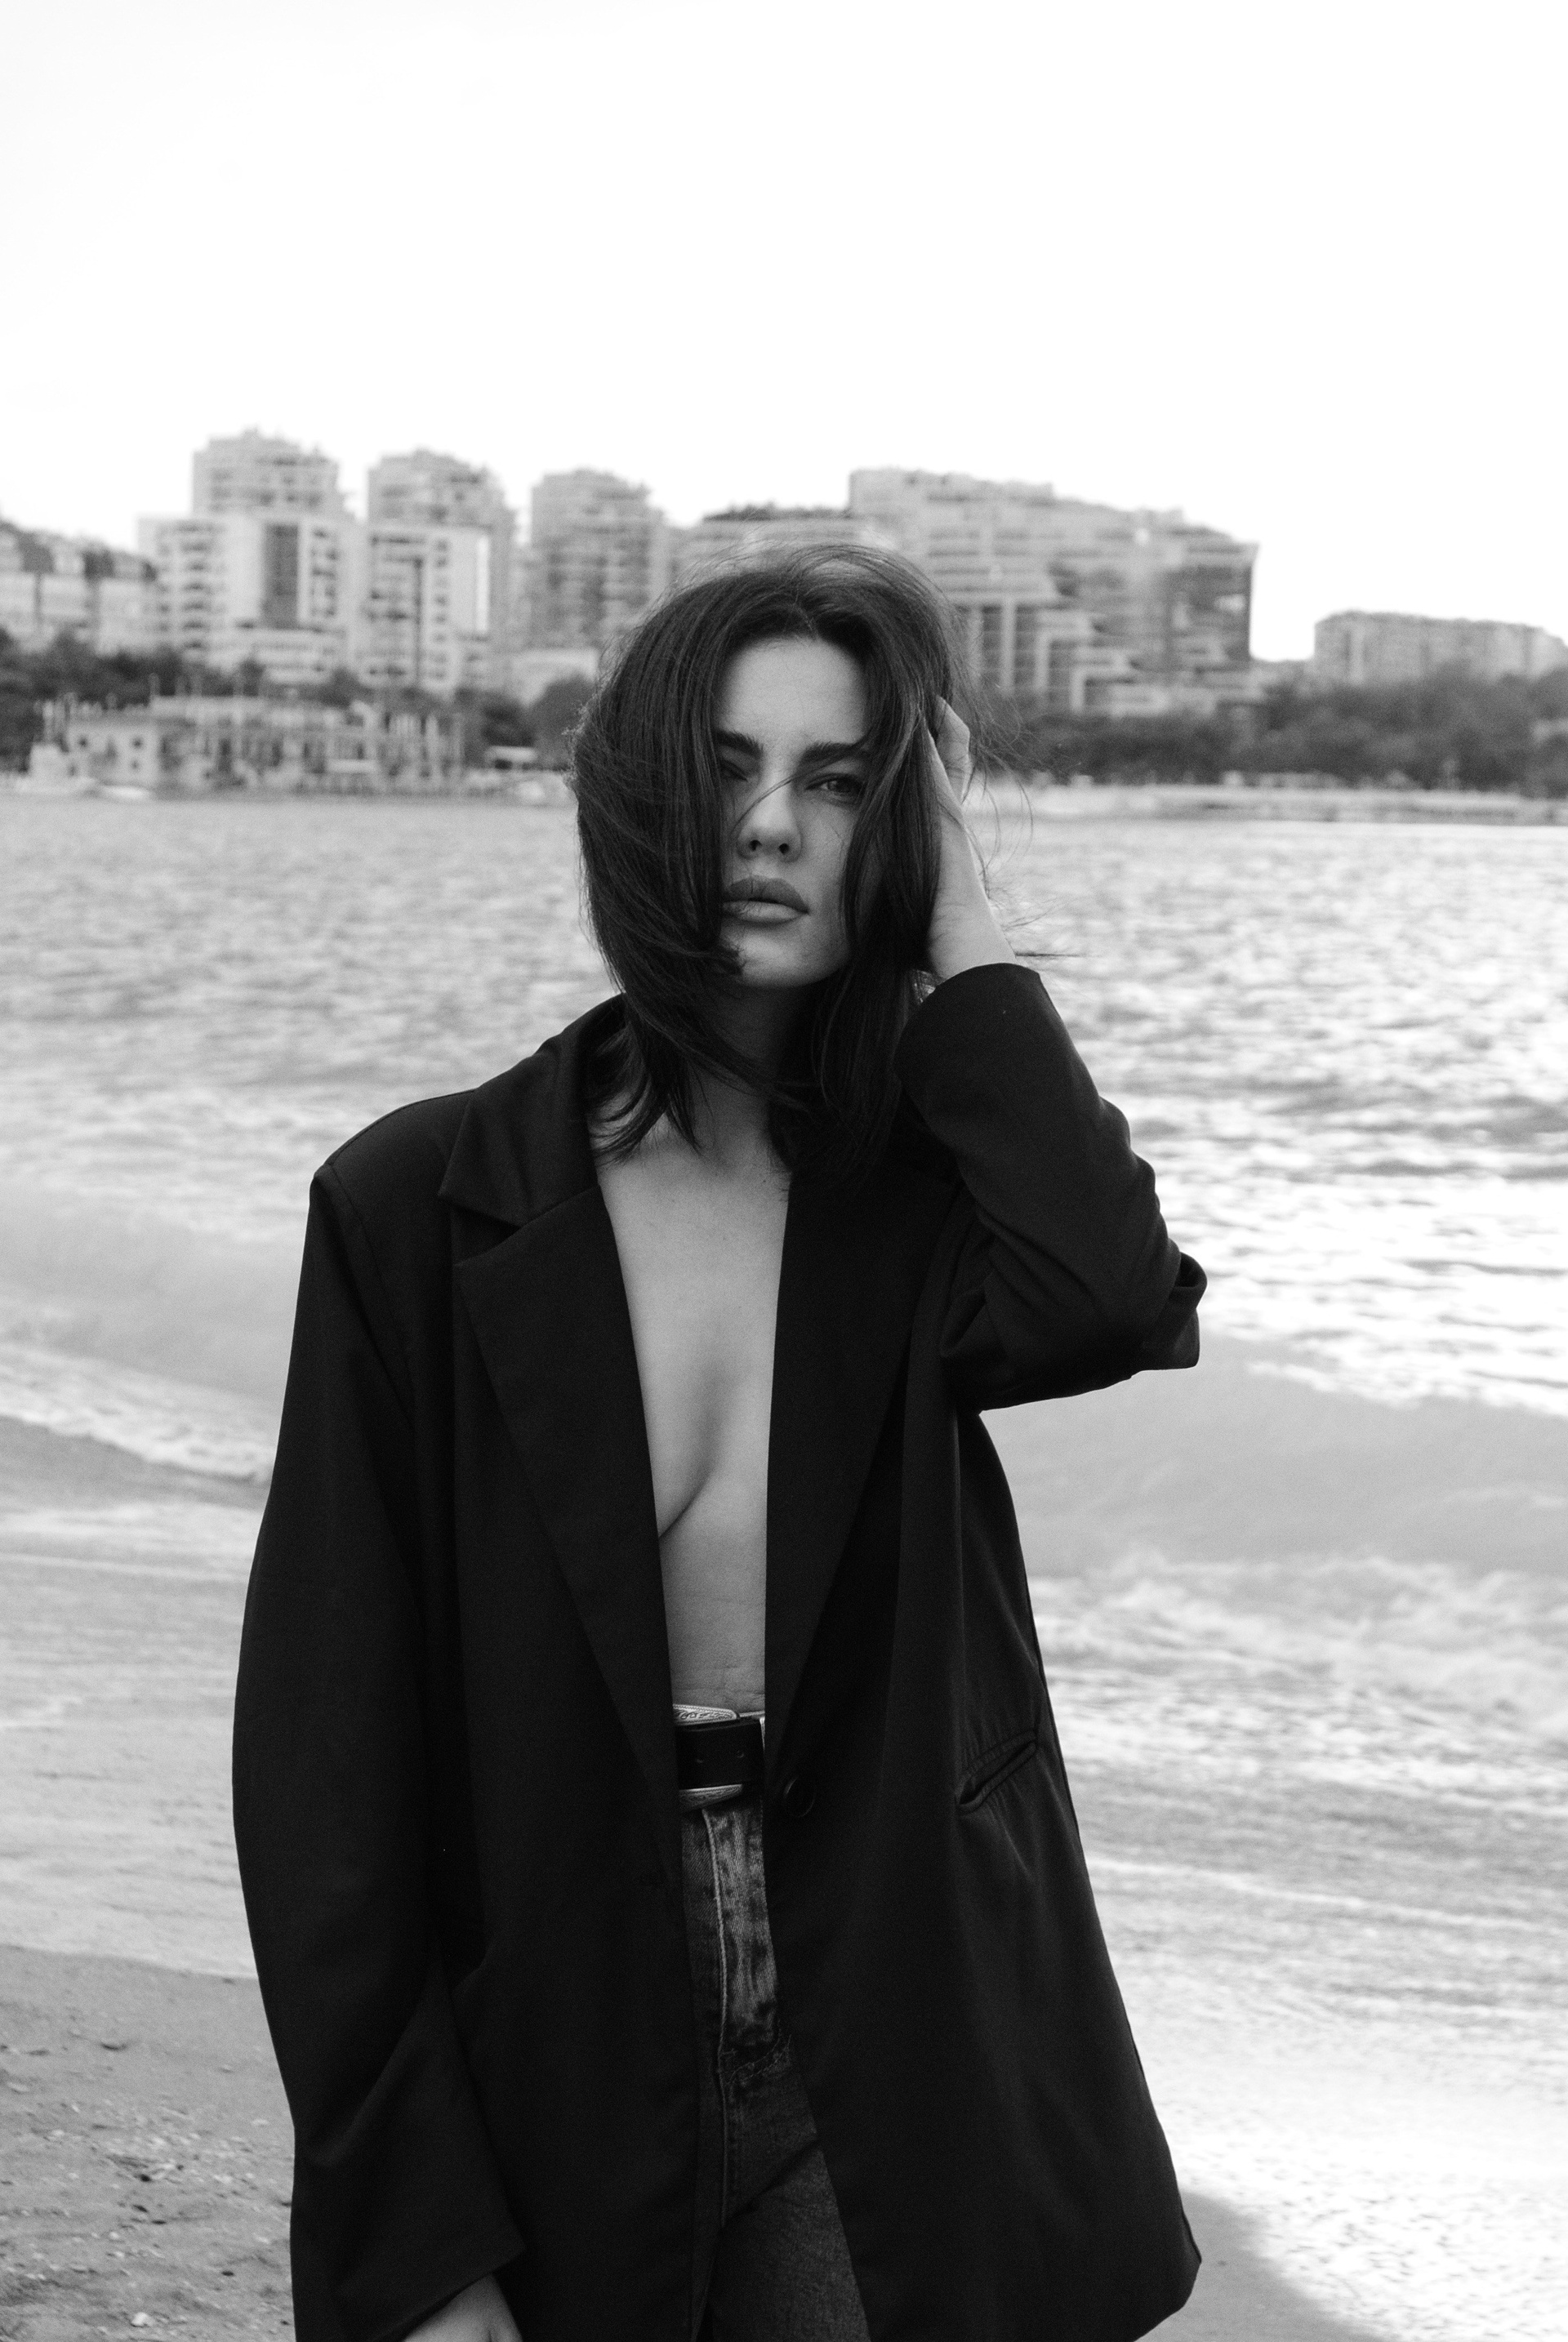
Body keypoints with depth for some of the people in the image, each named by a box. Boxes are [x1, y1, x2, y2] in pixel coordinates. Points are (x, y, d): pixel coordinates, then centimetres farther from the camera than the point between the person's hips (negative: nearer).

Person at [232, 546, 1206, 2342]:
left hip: (893, 2110, 2)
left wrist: (961, 924, -13)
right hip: (547, 2103, -1)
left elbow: (1111, 1303, -24)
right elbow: (324, 1748, -8)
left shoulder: (912, 1194, 0)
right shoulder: (416, 1210, -7)